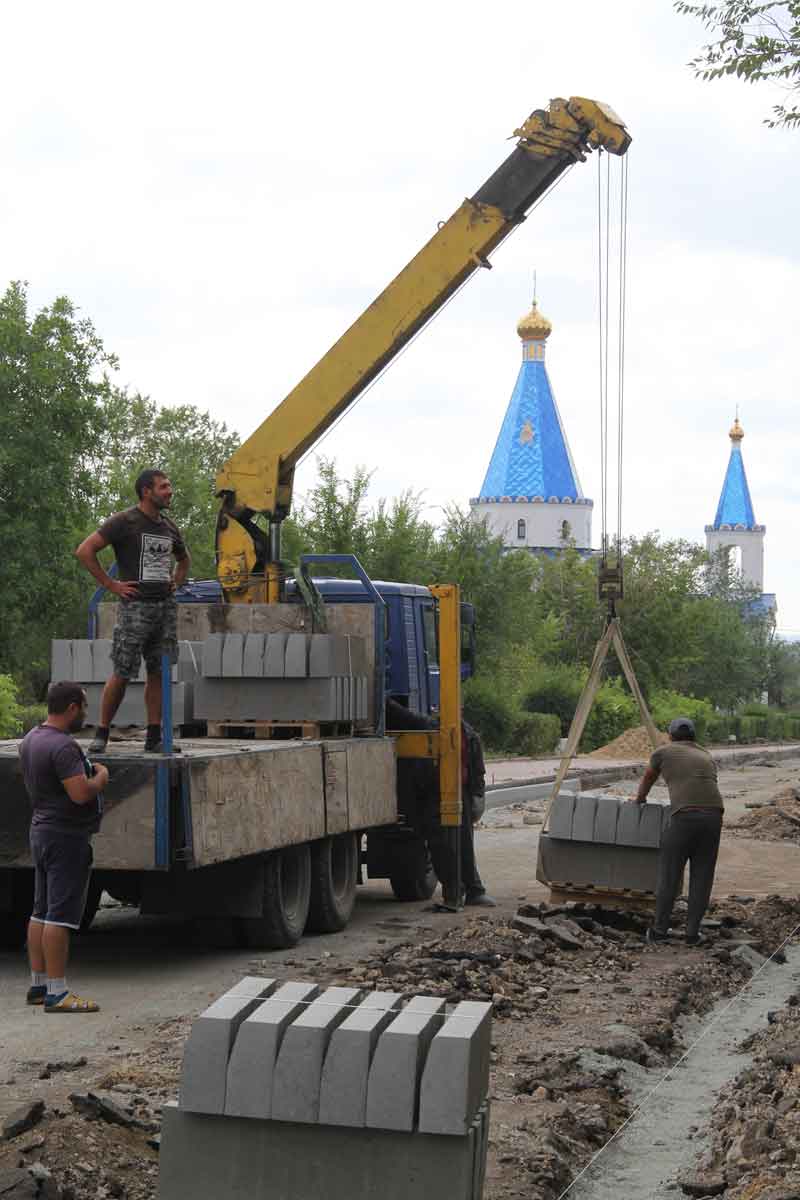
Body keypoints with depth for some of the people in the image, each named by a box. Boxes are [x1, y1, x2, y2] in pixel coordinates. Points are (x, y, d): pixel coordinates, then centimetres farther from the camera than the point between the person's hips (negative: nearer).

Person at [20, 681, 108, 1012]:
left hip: (41, 830, 10)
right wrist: (101, 777, -8)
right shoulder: (63, 746, -21)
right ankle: (56, 993, -8)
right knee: (61, 914, -9)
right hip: (67, 836, -10)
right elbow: (81, 793, -27)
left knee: (41, 911, 13)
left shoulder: (30, 739, 10)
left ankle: (38, 985, 19)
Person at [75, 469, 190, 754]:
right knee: (122, 674, -5)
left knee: (159, 673, 5)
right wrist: (110, 584, -12)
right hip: (136, 605, -6)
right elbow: (85, 550, -13)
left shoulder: (169, 527, 16)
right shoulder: (124, 522, -6)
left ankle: (154, 738, 8)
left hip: (166, 605, 6)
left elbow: (184, 559, 36)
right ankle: (101, 734, 5)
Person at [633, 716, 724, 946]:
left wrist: (640, 798, 53)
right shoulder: (707, 757, 26)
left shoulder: (663, 752, 16)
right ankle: (693, 932, 12)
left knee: (669, 875, 7)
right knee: (702, 877, 10)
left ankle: (659, 930, 13)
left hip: (684, 815, -3)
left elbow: (648, 778, 33)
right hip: (713, 815, 3)